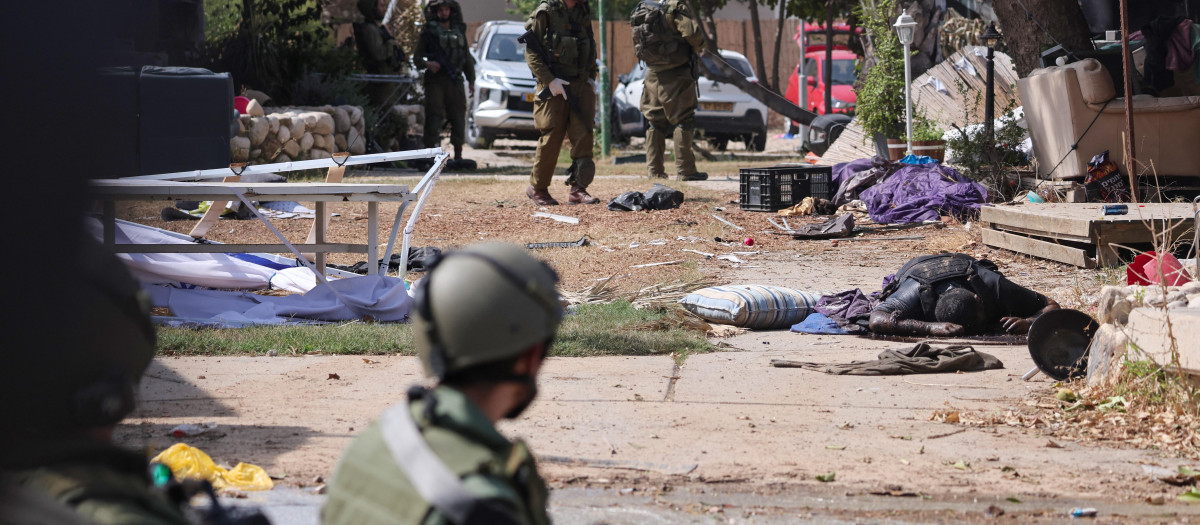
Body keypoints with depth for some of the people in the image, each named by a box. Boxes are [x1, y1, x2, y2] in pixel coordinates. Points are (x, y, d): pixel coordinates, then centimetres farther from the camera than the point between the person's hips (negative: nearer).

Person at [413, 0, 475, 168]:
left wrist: (471, 80, 16)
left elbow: (467, 59, 22)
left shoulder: (459, 31, 17)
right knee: (434, 118, -12)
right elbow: (417, 58, 4)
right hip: (435, 80, -4)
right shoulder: (429, 31, 5)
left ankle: (458, 156, 13)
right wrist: (427, 64, -17)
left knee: (458, 118, 4)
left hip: (455, 80, 4)